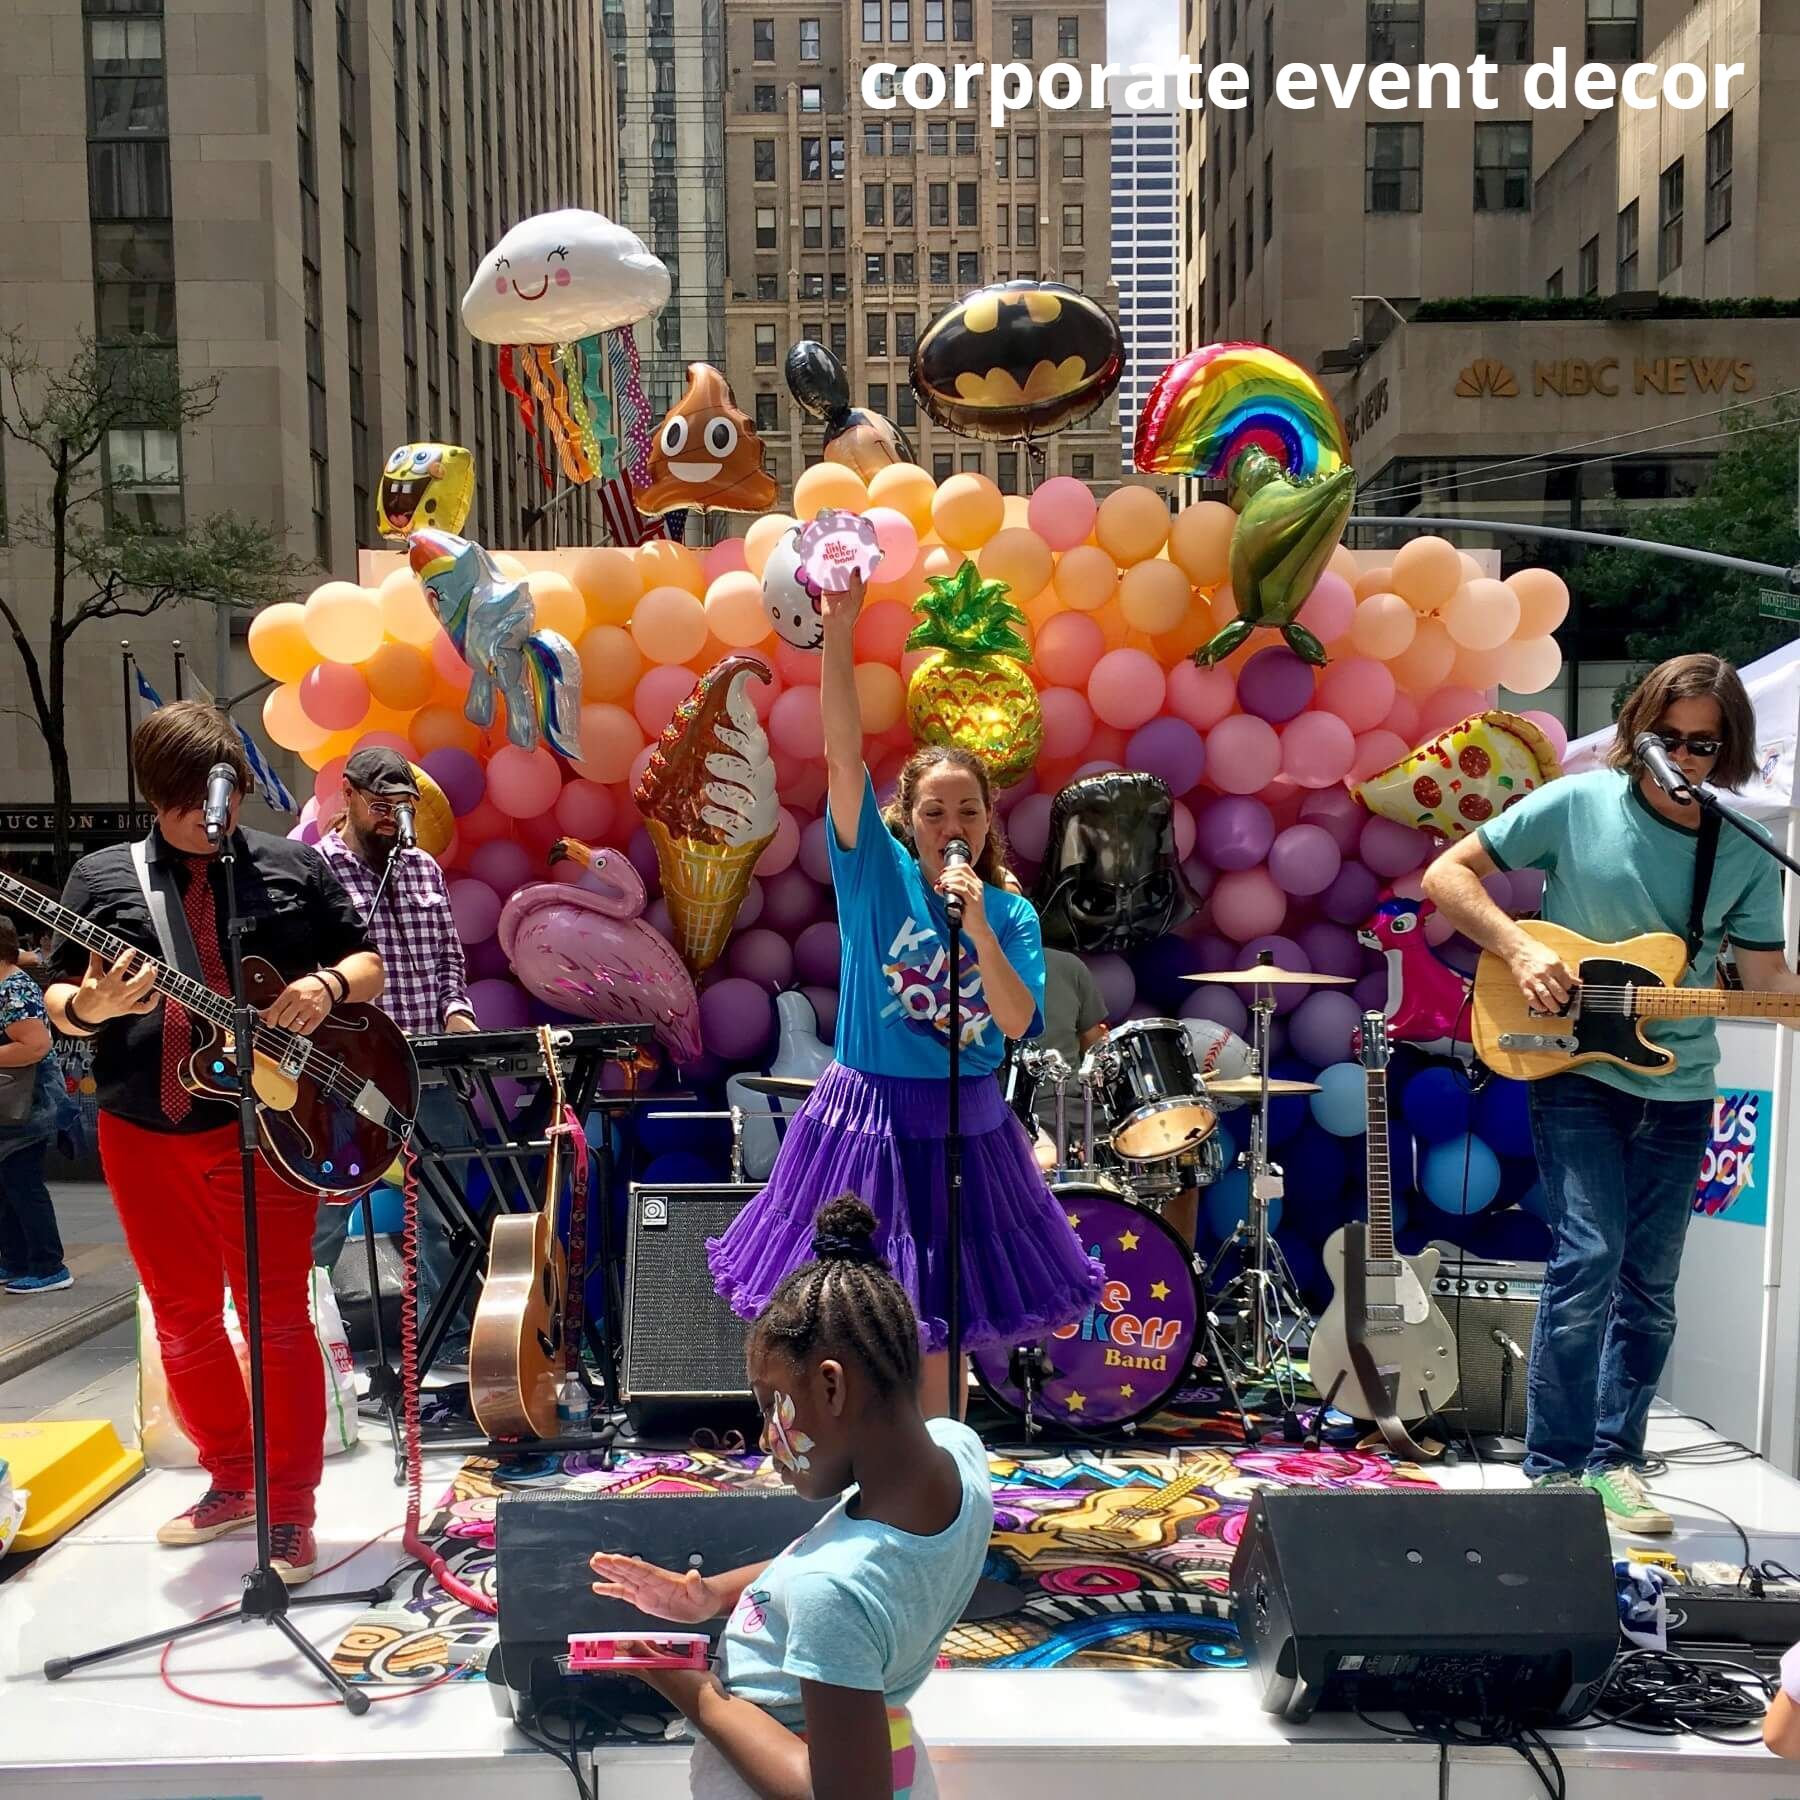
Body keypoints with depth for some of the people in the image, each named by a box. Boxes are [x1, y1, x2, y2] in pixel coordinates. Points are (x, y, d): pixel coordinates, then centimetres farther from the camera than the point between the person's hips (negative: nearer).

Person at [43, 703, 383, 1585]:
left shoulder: (293, 864, 3)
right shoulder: (101, 874, 7)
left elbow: (369, 963, 9)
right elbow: (57, 1001, 8)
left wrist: (328, 983, -13)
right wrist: (88, 1006, -15)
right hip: (141, 1129, 3)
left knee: (278, 1319, -1)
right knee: (182, 1316, 14)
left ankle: (289, 1512, 12)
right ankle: (231, 1482, 32)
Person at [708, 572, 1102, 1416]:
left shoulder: (1013, 913, 0)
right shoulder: (876, 872, -5)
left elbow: (1017, 1023, -10)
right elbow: (843, 755, -16)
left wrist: (980, 928, -20)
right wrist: (838, 631, -23)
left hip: (966, 1127, 2)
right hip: (869, 1116, -2)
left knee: (933, 1316, 14)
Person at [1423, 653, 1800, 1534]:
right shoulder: (1576, 803, -7)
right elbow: (1445, 875, -5)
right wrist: (1519, 950, -18)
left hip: (1677, 1089, 4)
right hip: (1576, 1070, -4)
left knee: (1650, 1288, 9)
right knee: (1590, 1257, -12)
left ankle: (1613, 1461, 24)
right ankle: (1555, 1467, 1)